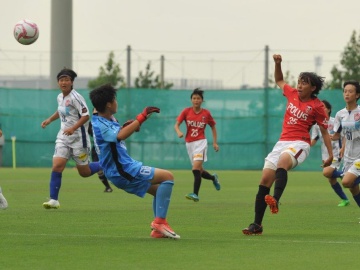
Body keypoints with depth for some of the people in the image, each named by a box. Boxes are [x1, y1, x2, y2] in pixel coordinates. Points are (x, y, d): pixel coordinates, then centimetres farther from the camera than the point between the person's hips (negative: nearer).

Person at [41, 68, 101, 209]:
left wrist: (73, 128, -31)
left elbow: (86, 115, -21)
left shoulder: (75, 97, -15)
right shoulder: (60, 97, 9)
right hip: (63, 138, 6)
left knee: (84, 172, 3)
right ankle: (53, 200, -9)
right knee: (56, 167, -12)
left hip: (78, 138, -6)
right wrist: (49, 120, 18)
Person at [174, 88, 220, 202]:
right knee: (199, 171, 12)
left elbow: (213, 127, 11)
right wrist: (179, 132, -25)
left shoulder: (206, 113, -1)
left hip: (200, 142, -4)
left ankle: (195, 194, -21)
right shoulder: (186, 111, 1)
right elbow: (176, 125, -3)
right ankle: (213, 178, 42)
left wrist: (215, 142, 5)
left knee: (196, 168, -20)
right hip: (189, 143, 4)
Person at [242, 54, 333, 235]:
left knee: (283, 161, -40)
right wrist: (277, 64, 17)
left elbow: (324, 131, 3)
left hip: (299, 144, -6)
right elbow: (279, 81, 32)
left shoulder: (317, 106, -3)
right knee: (265, 181, -2)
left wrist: (330, 154, -2)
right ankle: (257, 225, 3)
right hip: (282, 143, 6)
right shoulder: (292, 94, 12)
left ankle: (275, 200, -58)